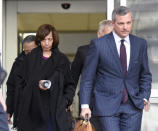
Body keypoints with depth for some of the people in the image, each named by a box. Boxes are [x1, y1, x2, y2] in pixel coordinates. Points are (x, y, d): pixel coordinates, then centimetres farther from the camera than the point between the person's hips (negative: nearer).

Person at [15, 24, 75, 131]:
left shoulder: (62, 60, 9)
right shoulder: (31, 58, 9)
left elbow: (70, 84, 13)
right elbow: (20, 81, 10)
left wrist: (67, 99, -2)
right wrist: (36, 84, -6)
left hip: (56, 108, 0)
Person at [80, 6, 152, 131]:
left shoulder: (141, 44, 7)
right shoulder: (98, 44, -4)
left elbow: (145, 74, 15)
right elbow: (87, 77, -2)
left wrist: (144, 97, 2)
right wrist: (85, 105, -6)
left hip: (133, 106, 3)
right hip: (108, 106, -3)